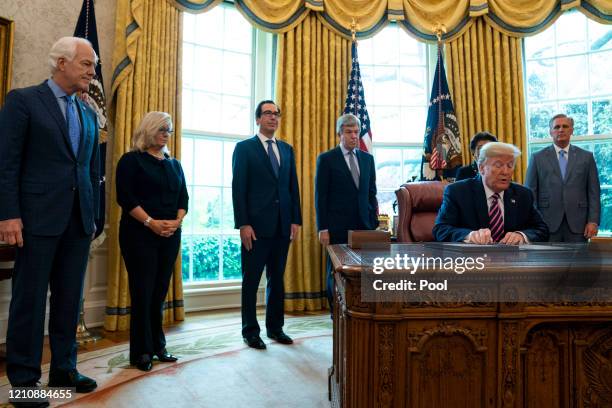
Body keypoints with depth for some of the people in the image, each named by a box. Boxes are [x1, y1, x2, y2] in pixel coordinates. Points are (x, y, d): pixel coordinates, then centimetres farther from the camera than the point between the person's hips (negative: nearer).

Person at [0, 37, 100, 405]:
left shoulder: (89, 113, 16)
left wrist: (94, 214, 12)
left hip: (80, 219, 6)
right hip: (40, 216, -5)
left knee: (70, 298, 11)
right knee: (30, 297, 3)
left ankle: (64, 368, 23)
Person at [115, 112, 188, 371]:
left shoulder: (174, 164, 15)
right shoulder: (131, 160, -1)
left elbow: (183, 198, 12)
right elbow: (125, 197, -10)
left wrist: (177, 221, -5)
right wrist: (151, 222, -17)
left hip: (170, 236, 5)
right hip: (140, 234, -5)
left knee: (160, 291, 9)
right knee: (142, 291, 0)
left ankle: (157, 346, 19)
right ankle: (141, 352, 12)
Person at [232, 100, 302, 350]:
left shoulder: (287, 149, 14)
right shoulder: (244, 148, 0)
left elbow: (293, 187, 12)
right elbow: (238, 188, -7)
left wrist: (296, 220, 5)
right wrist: (243, 224, -13)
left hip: (282, 226, 5)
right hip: (256, 226, -4)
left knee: (277, 279, 13)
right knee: (251, 280, 5)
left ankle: (275, 327, 26)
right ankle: (250, 331, 19)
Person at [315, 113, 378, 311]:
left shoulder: (367, 158, 12)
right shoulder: (326, 159, -1)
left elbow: (371, 193, 14)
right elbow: (320, 196, -4)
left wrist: (374, 223, 8)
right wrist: (322, 228, -9)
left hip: (364, 225, 4)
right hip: (338, 226, -3)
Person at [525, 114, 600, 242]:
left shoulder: (586, 157, 10)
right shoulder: (538, 158, 5)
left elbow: (593, 192, 7)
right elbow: (531, 192, 3)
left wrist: (593, 221, -2)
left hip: (577, 224, 2)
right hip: (547, 223, -1)